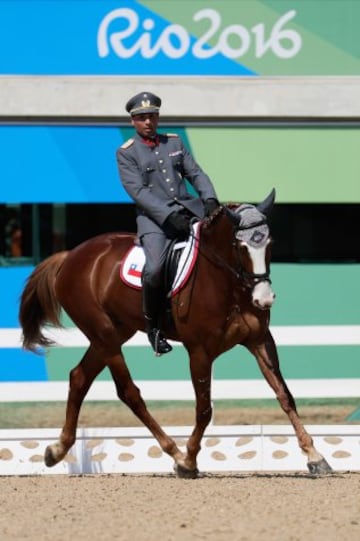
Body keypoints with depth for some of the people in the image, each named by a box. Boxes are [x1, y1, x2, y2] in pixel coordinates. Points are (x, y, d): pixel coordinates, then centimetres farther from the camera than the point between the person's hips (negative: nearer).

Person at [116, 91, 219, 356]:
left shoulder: (175, 142, 17)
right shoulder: (126, 153, 2)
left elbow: (195, 173, 12)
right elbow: (138, 191, -9)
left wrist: (210, 200, -8)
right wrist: (169, 216, -21)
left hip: (188, 208, 5)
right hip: (154, 217, -5)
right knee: (154, 269, -29)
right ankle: (153, 325, -7)